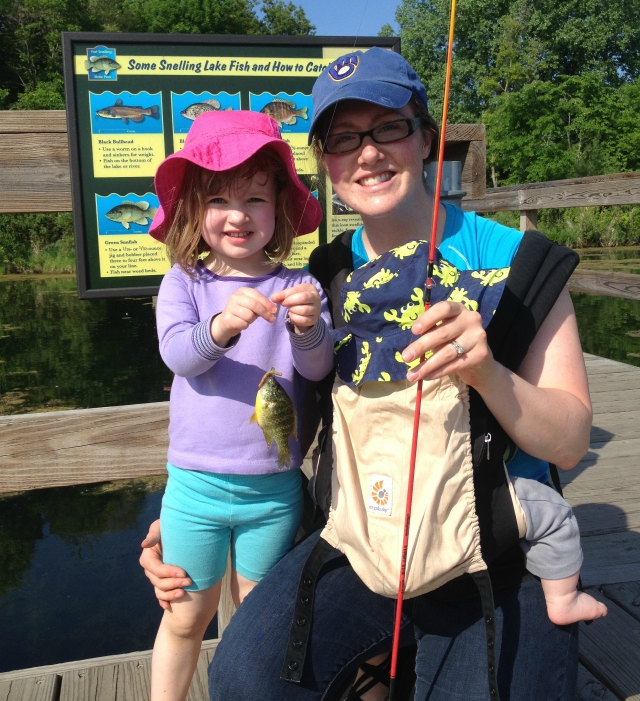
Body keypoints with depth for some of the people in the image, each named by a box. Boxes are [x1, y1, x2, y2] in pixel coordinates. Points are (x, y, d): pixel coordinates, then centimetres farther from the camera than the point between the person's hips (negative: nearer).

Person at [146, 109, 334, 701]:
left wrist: (309, 328, -34)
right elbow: (178, 354, -18)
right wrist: (219, 326, -39)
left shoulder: (299, 288, -5)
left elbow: (318, 369, -12)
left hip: (275, 487, 1)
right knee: (187, 616, 16)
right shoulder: (183, 283, -4)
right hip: (197, 482, 0)